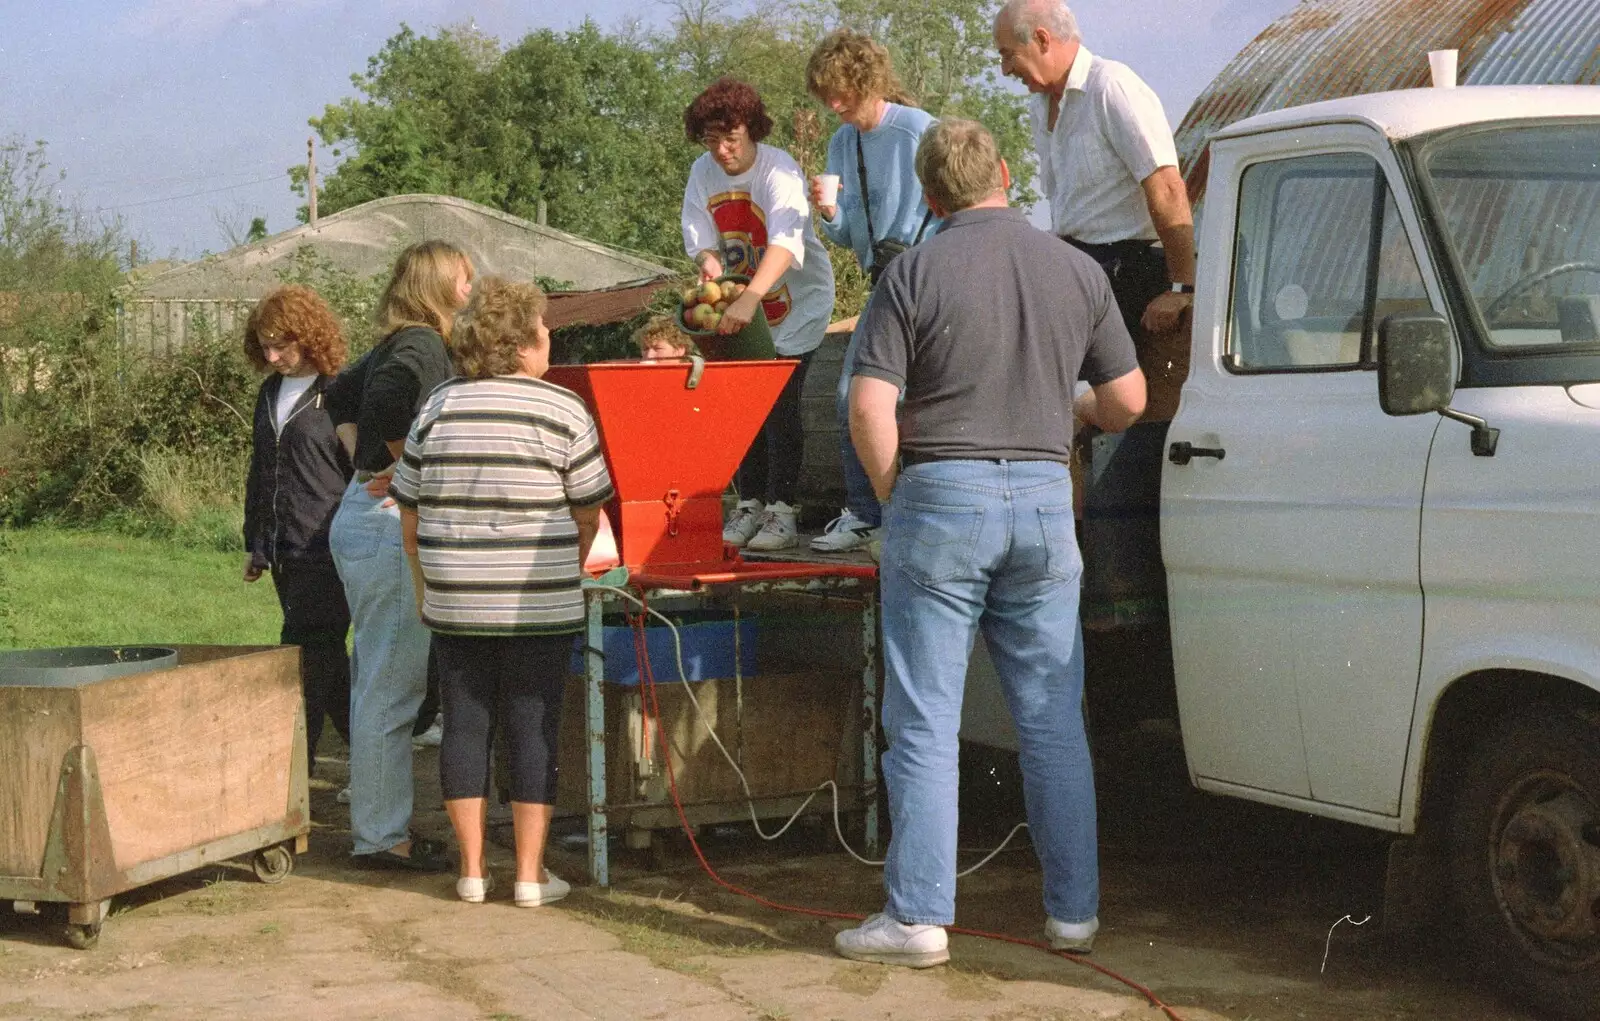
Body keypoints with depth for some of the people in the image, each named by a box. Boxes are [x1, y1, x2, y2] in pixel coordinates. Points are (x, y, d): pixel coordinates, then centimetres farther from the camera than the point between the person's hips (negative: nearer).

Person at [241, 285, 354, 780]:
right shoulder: (271, 393, 15)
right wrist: (255, 544, 22)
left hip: (326, 552, -8)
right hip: (285, 554, 8)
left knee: (306, 657, -10)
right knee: (326, 660, 13)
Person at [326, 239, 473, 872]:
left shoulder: (396, 346, 16)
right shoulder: (423, 346, -12)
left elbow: (341, 394, 30)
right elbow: (382, 402, -30)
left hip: (364, 513, 10)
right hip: (390, 526, -10)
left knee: (380, 686, 14)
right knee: (391, 689, -6)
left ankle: (381, 824, 21)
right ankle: (382, 837, -2)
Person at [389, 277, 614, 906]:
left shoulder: (438, 407, 5)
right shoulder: (563, 411, -4)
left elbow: (410, 512, 8)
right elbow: (588, 512, 0)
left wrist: (427, 583, 20)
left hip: (453, 602, 3)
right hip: (540, 606, -3)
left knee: (465, 724, 9)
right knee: (534, 728, 3)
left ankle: (472, 870, 12)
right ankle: (530, 874, 6)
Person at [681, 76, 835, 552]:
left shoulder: (779, 171, -24)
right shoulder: (703, 173, -3)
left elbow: (786, 243, -38)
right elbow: (698, 232, -6)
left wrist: (750, 299, -53)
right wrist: (708, 260, -32)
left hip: (794, 303, -6)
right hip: (738, 304, 6)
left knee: (780, 403, -11)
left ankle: (781, 510, -6)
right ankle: (749, 505, 13)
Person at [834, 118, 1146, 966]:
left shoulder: (915, 273, -5)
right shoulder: (1077, 271, 6)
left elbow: (869, 407, -11)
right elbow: (1127, 401, 10)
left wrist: (894, 498, 3)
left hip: (943, 494, -3)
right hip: (1044, 495, 3)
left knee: (924, 721, 2)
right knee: (1053, 721, 10)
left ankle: (919, 916, 2)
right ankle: (1074, 910, 14)